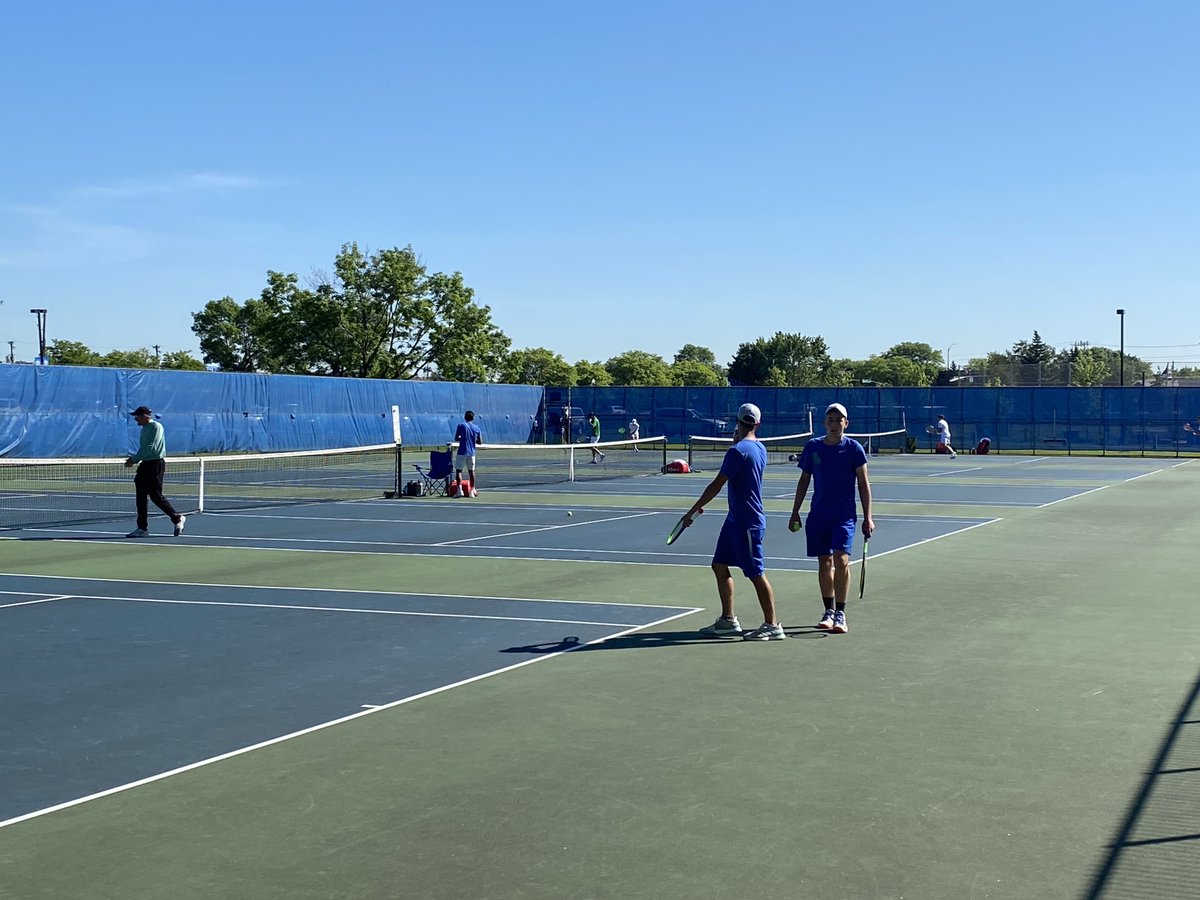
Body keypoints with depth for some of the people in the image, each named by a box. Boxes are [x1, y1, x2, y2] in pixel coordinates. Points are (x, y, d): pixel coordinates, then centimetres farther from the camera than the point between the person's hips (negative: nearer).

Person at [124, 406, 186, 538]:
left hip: (156, 464, -9)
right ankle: (143, 528, 7)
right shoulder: (144, 429, 16)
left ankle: (177, 518, 7)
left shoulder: (156, 427, -11)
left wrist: (134, 459, -18)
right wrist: (134, 459, 4)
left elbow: (151, 448, -19)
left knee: (156, 496, -8)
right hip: (145, 464, 9)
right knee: (141, 497, 4)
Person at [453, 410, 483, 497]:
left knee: (458, 470, 2)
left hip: (462, 452, -3)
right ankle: (472, 491, 11)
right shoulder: (476, 428, 6)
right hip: (472, 453, 3)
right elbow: (480, 442, 8)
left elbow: (456, 438, -4)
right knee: (471, 471, 11)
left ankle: (460, 489, -12)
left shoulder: (461, 425, -3)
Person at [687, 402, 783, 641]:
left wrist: (695, 508, -9)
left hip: (747, 523, -9)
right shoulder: (760, 448, 9)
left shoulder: (737, 451, -18)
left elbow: (717, 485, -19)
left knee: (756, 573, -4)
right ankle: (728, 621, 18)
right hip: (736, 519, 9)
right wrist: (738, 442, 22)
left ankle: (772, 626, 2)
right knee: (719, 566, 13)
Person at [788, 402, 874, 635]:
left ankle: (840, 614, -8)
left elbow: (863, 483, 0)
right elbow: (804, 481, 13)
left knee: (841, 560, -15)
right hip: (818, 515, 3)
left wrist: (867, 517, -5)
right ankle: (829, 611, 18)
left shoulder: (854, 448, -3)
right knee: (824, 562, 7)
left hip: (845, 515, -3)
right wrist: (795, 512, 11)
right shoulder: (813, 447, 4)